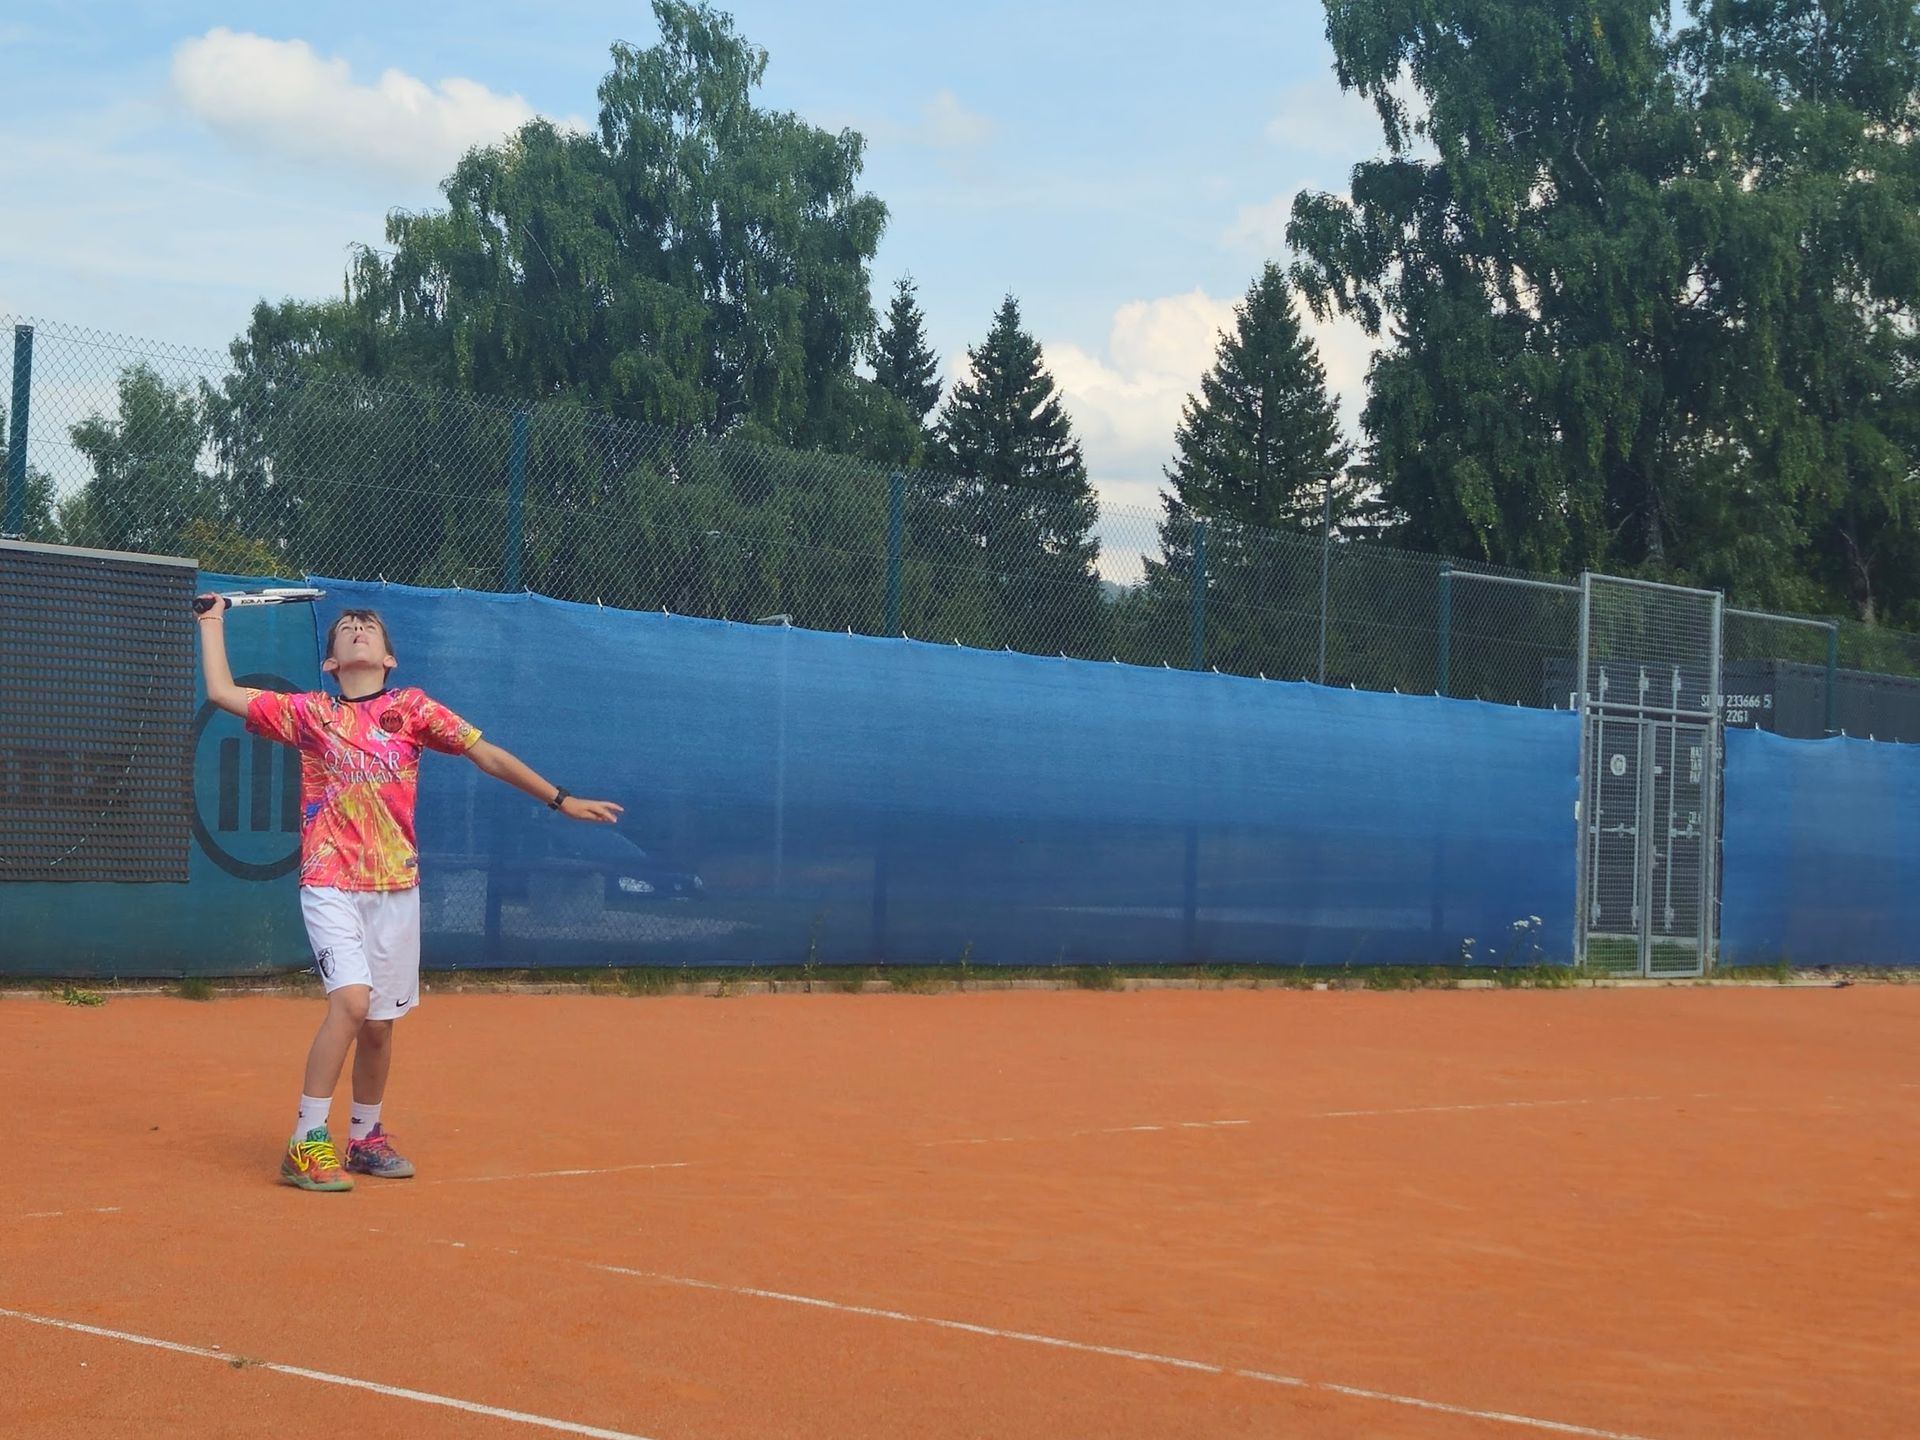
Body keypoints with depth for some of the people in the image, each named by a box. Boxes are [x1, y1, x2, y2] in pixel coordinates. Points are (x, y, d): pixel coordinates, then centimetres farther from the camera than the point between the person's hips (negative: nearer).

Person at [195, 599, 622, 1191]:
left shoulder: (411, 708, 8)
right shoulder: (307, 713, 7)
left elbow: (487, 754, 10)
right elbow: (222, 691, 8)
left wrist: (561, 800, 9)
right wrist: (213, 622, 18)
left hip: (395, 886, 2)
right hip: (330, 882, -2)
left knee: (380, 1023, 8)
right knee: (351, 999, -22)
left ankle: (363, 1138, 28)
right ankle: (306, 1143, -14)